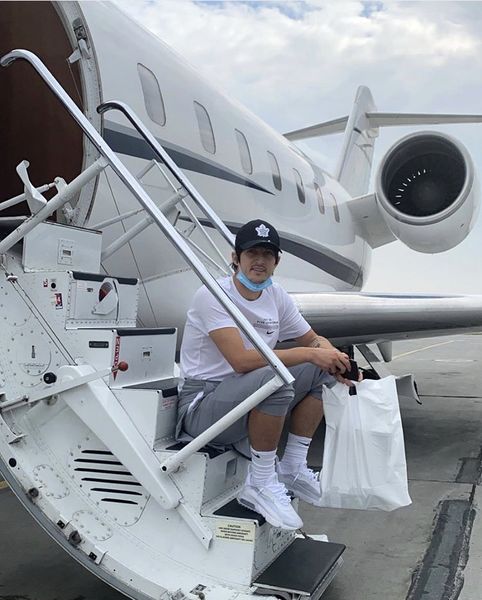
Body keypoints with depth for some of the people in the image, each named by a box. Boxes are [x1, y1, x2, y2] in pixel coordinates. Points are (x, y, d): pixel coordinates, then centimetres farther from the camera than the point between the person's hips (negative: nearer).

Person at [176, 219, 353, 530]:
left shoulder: (277, 296, 5)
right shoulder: (213, 295, -18)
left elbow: (313, 339, 14)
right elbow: (241, 360, -30)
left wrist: (332, 356, -11)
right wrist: (310, 354, -26)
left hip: (249, 402, 8)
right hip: (201, 405, -8)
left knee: (321, 371, -2)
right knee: (275, 377, -34)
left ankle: (292, 468, 5)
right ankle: (260, 484, -15)